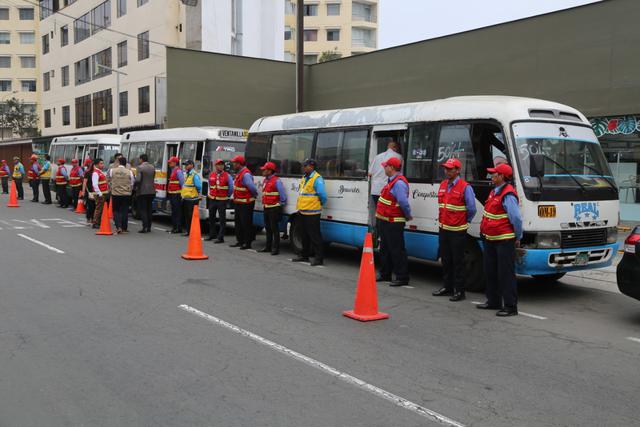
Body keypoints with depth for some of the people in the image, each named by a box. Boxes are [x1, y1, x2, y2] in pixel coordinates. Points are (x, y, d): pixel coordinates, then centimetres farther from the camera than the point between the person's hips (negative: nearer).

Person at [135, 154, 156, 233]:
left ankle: (145, 227, -8)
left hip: (142, 191, -6)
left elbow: (138, 179, -18)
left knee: (142, 209, -2)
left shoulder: (140, 167, -11)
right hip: (151, 191, 6)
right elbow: (153, 178, 9)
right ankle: (149, 227, 15)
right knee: (149, 209, 12)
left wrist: (136, 186, 0)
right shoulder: (152, 167, 8)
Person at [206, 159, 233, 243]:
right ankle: (212, 234, 28)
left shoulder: (227, 176, -6)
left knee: (222, 220, -4)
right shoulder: (211, 175, 8)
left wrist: (228, 196, 1)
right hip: (212, 200, 5)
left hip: (222, 200, -5)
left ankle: (220, 237, -2)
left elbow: (231, 188, -5)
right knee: (211, 218, 14)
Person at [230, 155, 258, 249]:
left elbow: (252, 187, -28)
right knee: (238, 223, 16)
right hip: (238, 203, 10)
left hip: (246, 204, -10)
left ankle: (248, 243, 3)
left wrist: (254, 195, -11)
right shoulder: (239, 173, 12)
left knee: (246, 224, -3)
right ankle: (240, 241, 26)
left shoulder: (246, 174, -21)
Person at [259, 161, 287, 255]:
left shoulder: (276, 181, -14)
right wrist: (264, 205, 15)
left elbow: (283, 194, -14)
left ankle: (276, 248, -2)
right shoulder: (265, 181, 14)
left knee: (274, 229, -6)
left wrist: (282, 204, -8)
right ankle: (268, 247, 22)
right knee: (268, 228, 14)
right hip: (266, 208, 9)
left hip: (274, 208, -9)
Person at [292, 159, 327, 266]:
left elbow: (322, 195, -17)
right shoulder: (304, 178, 16)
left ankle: (319, 258, -2)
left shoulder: (317, 179, -14)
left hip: (312, 213, -9)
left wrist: (321, 204, -2)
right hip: (302, 212, 9)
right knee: (305, 235, 17)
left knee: (314, 236, -6)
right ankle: (304, 255, 27)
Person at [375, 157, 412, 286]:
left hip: (393, 223, -11)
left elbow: (404, 202, -26)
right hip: (385, 221, 11)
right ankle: (385, 274, 30)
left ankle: (402, 278, 2)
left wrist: (408, 216, -14)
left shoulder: (399, 183, -20)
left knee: (397, 250, -5)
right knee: (384, 249, 18)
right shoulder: (392, 181, 14)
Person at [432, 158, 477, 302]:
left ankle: (459, 291, 4)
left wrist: (465, 221, 1)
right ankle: (448, 287, 26)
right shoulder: (443, 185, 11)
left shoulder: (465, 187, -12)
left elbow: (472, 209, -9)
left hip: (457, 231, -7)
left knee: (458, 261, -2)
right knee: (446, 260, 14)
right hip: (443, 229, 7)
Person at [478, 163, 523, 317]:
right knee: (490, 271, 17)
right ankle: (494, 302, 29)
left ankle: (510, 307, 2)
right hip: (490, 239, 10)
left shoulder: (508, 195, -19)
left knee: (506, 274, -4)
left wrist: (518, 237, -11)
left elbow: (517, 218, -22)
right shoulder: (495, 191, 12)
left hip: (504, 241, -10)